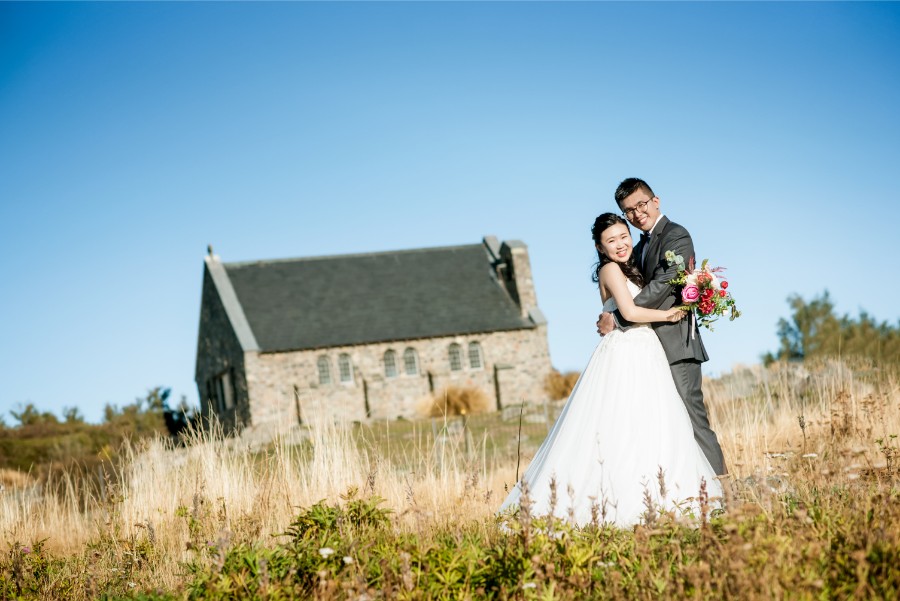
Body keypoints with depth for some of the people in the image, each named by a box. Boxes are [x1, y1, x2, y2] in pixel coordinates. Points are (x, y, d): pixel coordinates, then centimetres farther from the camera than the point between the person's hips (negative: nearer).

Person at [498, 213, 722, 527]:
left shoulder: (630, 270, 20)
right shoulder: (611, 269, -7)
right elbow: (630, 312, -17)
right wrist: (667, 315, -6)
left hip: (644, 356, 9)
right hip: (623, 356, -9)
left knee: (650, 427, 4)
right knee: (620, 428, -11)